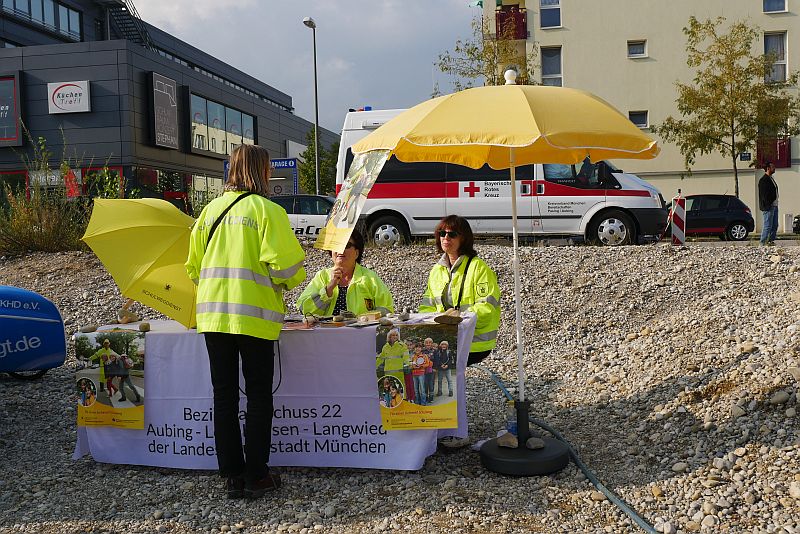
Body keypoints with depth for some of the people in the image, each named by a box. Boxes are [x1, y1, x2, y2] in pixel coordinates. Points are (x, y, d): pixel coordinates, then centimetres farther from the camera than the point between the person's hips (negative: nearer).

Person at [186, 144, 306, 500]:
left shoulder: (211, 210, 11)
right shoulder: (267, 209, -5)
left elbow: (194, 265, 14)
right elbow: (284, 263, -13)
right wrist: (289, 281, 8)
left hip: (212, 313, 5)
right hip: (253, 314, -5)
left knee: (224, 395, 10)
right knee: (259, 396, 5)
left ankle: (232, 476, 16)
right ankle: (256, 477, 9)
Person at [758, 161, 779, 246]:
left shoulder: (771, 178, 19)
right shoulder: (763, 180, -12)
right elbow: (764, 195, -17)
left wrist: (775, 203, 15)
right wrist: (768, 205, -20)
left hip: (774, 206, 10)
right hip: (768, 207, -10)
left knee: (775, 226, 11)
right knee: (768, 226, -8)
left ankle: (771, 241, 17)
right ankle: (763, 244, -4)